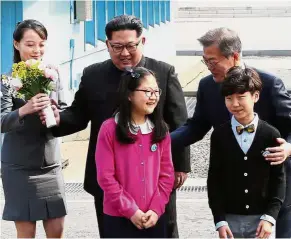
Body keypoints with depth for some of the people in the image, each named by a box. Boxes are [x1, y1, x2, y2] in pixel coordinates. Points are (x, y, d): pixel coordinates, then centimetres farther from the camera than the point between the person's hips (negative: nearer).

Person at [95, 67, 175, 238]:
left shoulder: (161, 130, 7)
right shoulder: (109, 129, -6)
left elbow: (167, 173, 6)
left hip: (154, 218, 4)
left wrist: (156, 208, -6)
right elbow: (105, 176, -9)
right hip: (119, 218, -4)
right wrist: (130, 210, -12)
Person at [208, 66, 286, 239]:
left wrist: (270, 217, -9)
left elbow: (279, 179, -1)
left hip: (262, 219, -1)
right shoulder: (219, 135, -1)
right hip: (230, 219, 1)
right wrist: (220, 220, -5)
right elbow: (214, 179, 1)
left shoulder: (271, 134, -3)